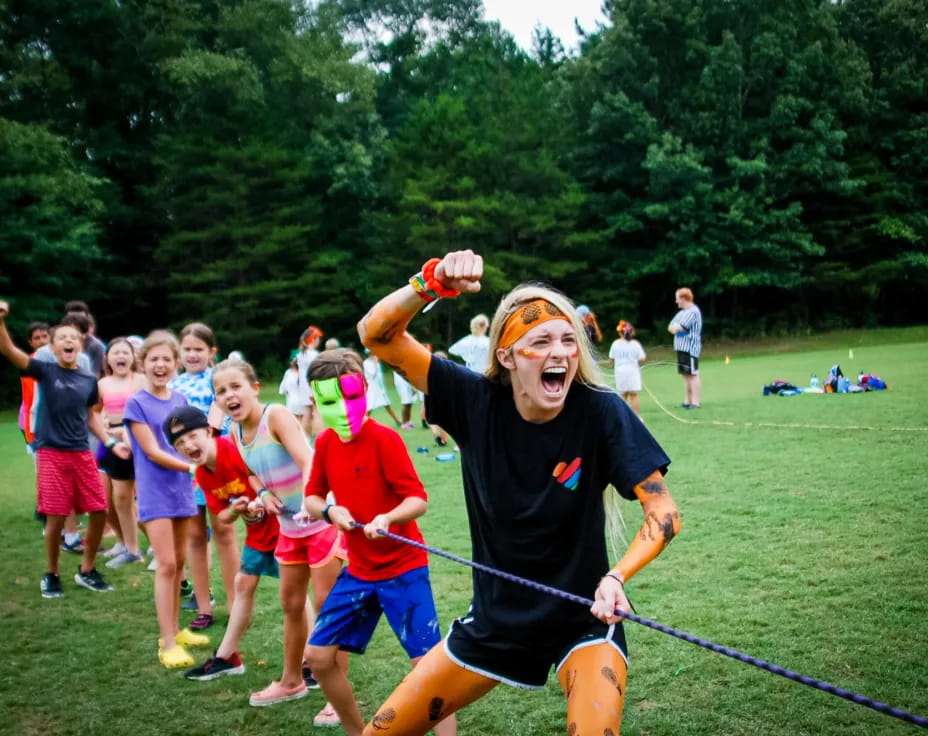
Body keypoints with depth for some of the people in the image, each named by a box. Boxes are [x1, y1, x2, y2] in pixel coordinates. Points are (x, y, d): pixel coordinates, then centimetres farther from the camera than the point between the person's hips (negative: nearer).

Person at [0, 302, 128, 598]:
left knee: (99, 512, 3)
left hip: (82, 454, 4)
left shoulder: (89, 380, 7)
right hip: (51, 454, -4)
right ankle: (52, 576, 18)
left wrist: (111, 443, 9)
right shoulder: (45, 371, -4)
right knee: (56, 517, -2)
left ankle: (87, 571, 21)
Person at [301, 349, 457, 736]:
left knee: (427, 663, -11)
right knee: (319, 656, 8)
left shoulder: (385, 439, -17)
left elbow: (419, 500, -21)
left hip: (403, 569, -6)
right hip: (359, 570, 6)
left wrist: (387, 518, -40)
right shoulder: (324, 444, 1)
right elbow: (311, 499, 9)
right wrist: (329, 509, -14)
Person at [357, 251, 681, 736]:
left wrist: (616, 577, -36)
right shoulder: (476, 402, -14)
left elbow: (663, 511, -19)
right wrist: (434, 282, -35)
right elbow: (377, 334, -18)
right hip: (495, 618, 3)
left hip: (582, 622, -3)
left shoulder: (601, 411, -20)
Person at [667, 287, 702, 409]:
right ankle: (687, 401, 17)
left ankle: (695, 402, -9)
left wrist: (676, 328, 1)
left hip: (690, 348, -9)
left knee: (693, 375, -8)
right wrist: (676, 328, -5)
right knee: (686, 375, 12)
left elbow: (680, 327, -19)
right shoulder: (682, 312, 17)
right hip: (681, 348, 9)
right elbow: (671, 327, 15)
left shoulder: (693, 311, -12)